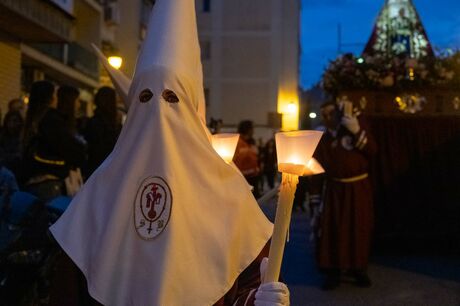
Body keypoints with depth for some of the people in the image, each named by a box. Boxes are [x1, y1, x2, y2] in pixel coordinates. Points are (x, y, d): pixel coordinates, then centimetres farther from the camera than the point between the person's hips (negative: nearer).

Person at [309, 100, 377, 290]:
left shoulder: (356, 124, -1)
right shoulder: (322, 141, 4)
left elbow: (372, 150, -10)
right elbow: (316, 172, 3)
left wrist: (357, 132, -22)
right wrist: (315, 202, -1)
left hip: (359, 188, -1)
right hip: (335, 189, 1)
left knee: (360, 229, 5)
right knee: (331, 230, -4)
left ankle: (359, 270, 19)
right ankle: (333, 272, 5)